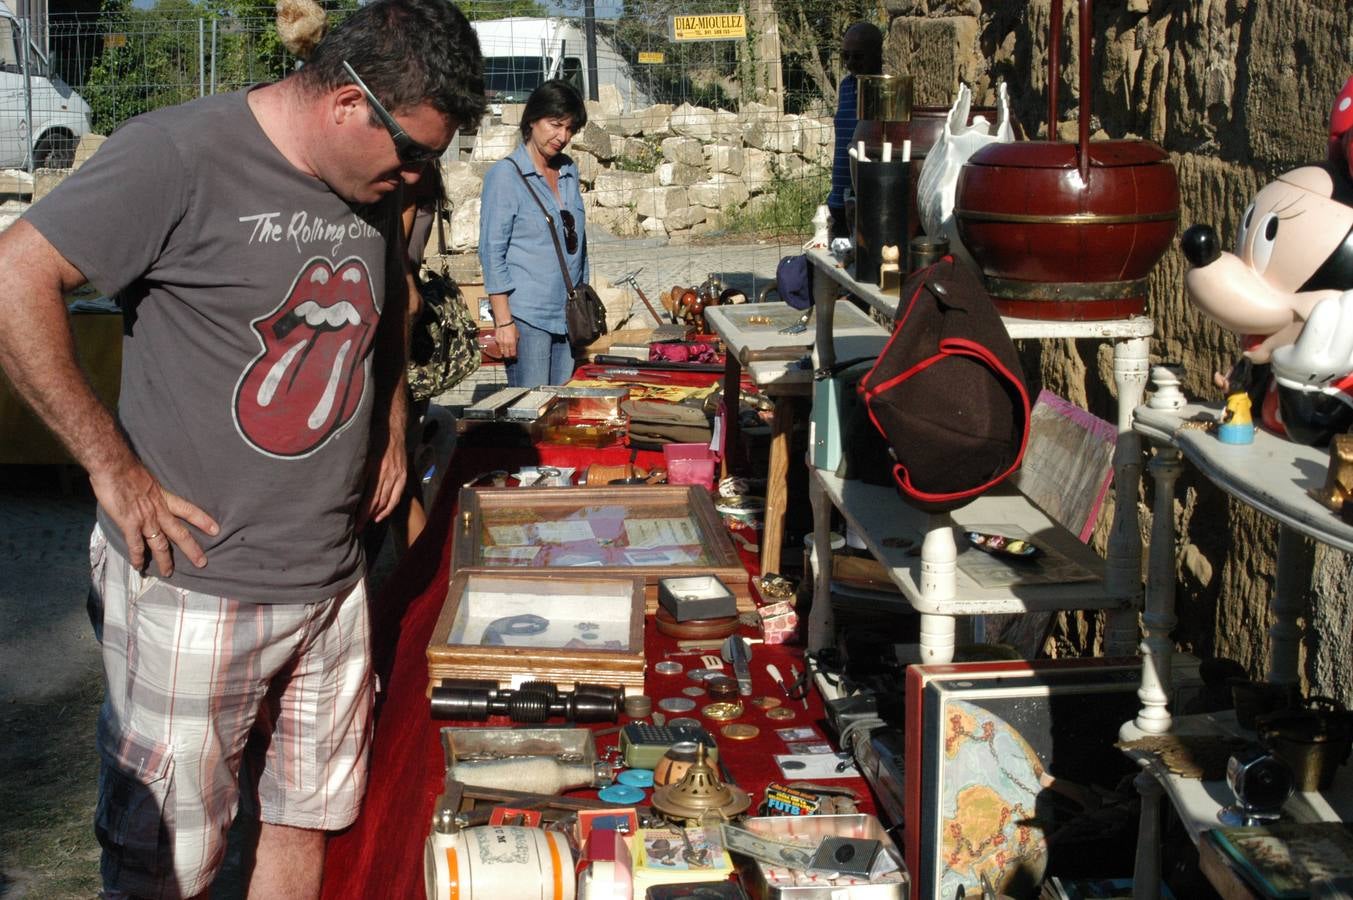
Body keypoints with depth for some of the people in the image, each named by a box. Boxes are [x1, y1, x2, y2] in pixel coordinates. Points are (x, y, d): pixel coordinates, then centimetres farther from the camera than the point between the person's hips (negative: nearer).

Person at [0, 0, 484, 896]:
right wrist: (114, 467, -17)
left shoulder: (375, 190, 7)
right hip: (196, 583, -6)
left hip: (332, 581, 6)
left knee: (305, 823, 16)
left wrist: (392, 422, 17)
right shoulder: (181, 153, -15)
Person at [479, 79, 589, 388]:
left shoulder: (568, 172, 14)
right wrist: (503, 320, -13)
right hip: (526, 316, -6)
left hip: (568, 315, 6)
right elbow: (492, 251, -8)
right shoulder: (506, 174, -5)